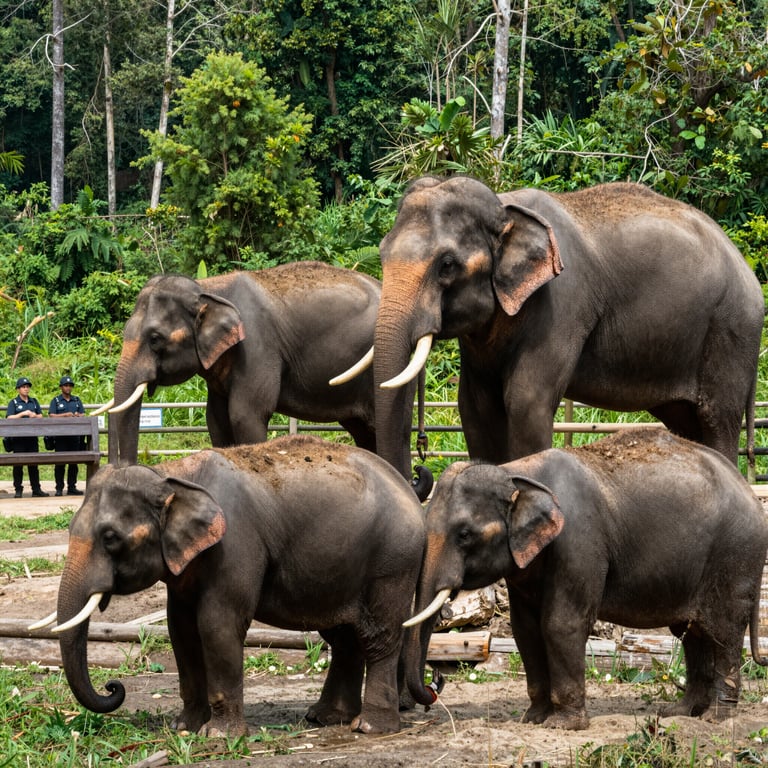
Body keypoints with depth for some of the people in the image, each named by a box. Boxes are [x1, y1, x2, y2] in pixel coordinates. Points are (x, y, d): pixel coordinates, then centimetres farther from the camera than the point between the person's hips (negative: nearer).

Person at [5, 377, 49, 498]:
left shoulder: (34, 402, 15)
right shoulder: (13, 403, 2)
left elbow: (41, 416, 15)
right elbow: (9, 418, -9)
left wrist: (35, 415, -7)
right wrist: (23, 414, -17)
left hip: (32, 437, 4)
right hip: (18, 437, -4)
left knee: (33, 464, 6)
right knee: (18, 465, -1)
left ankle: (36, 489, 10)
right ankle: (18, 489, 3)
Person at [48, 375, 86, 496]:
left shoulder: (77, 400, 17)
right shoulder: (56, 401, 6)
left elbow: (83, 414, 13)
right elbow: (51, 416, -4)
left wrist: (77, 415, -9)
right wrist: (65, 415, -14)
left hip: (75, 435, 3)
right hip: (60, 435, -3)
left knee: (74, 462, 4)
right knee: (60, 463, -5)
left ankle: (72, 487, 9)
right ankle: (59, 488, -3)